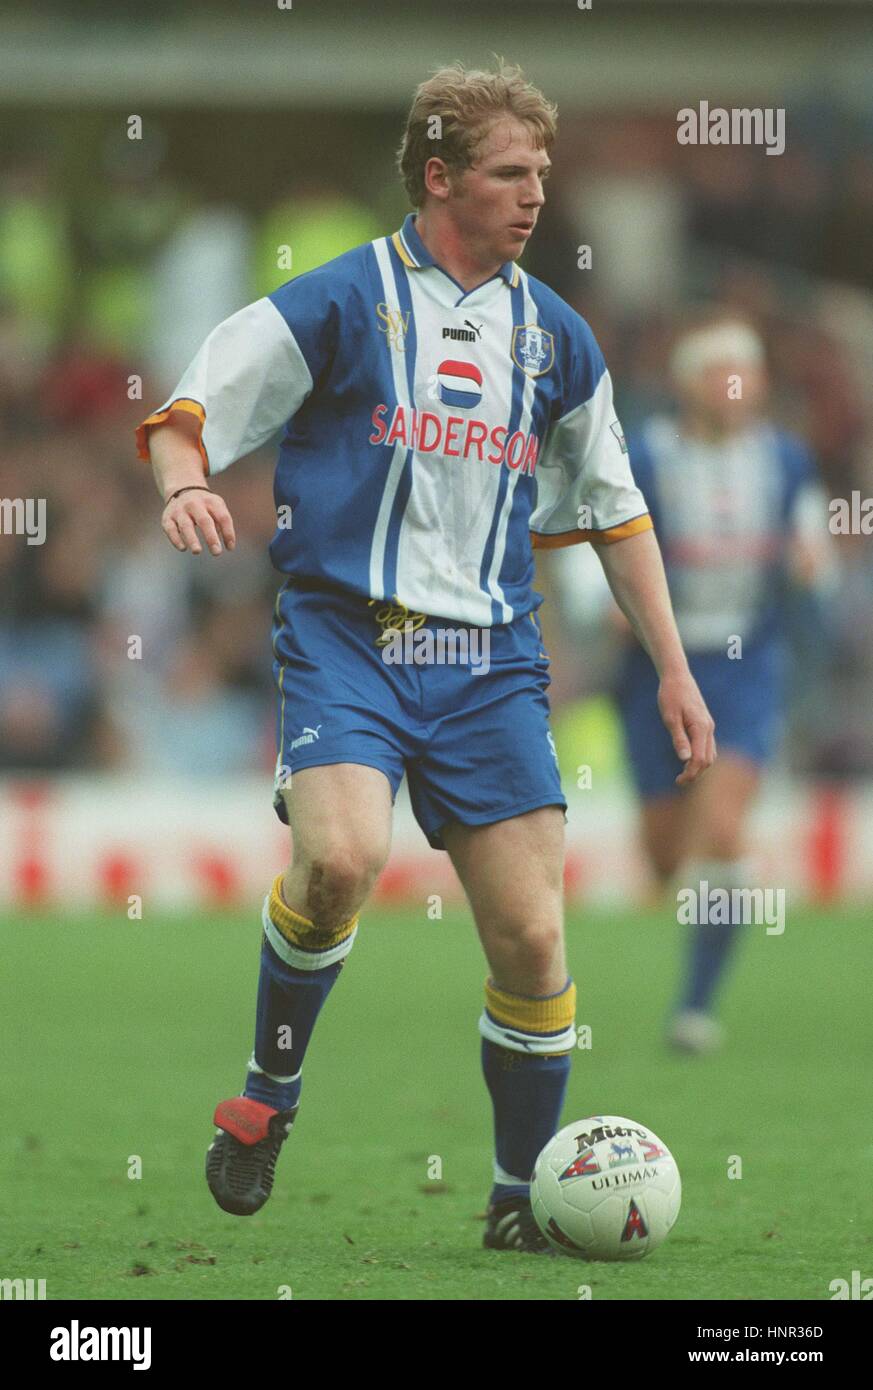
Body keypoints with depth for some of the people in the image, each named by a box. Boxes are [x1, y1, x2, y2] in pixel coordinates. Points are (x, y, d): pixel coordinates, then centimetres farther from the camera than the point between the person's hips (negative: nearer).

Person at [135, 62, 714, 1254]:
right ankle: (268, 1097, -6)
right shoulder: (340, 302, 0)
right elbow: (187, 416, 1)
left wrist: (674, 668, 19)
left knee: (532, 938, -4)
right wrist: (186, 482, -22)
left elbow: (612, 507, 23)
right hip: (344, 633, -4)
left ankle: (522, 1193, 13)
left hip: (490, 663, 4)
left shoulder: (554, 337, 14)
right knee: (341, 857, -30)